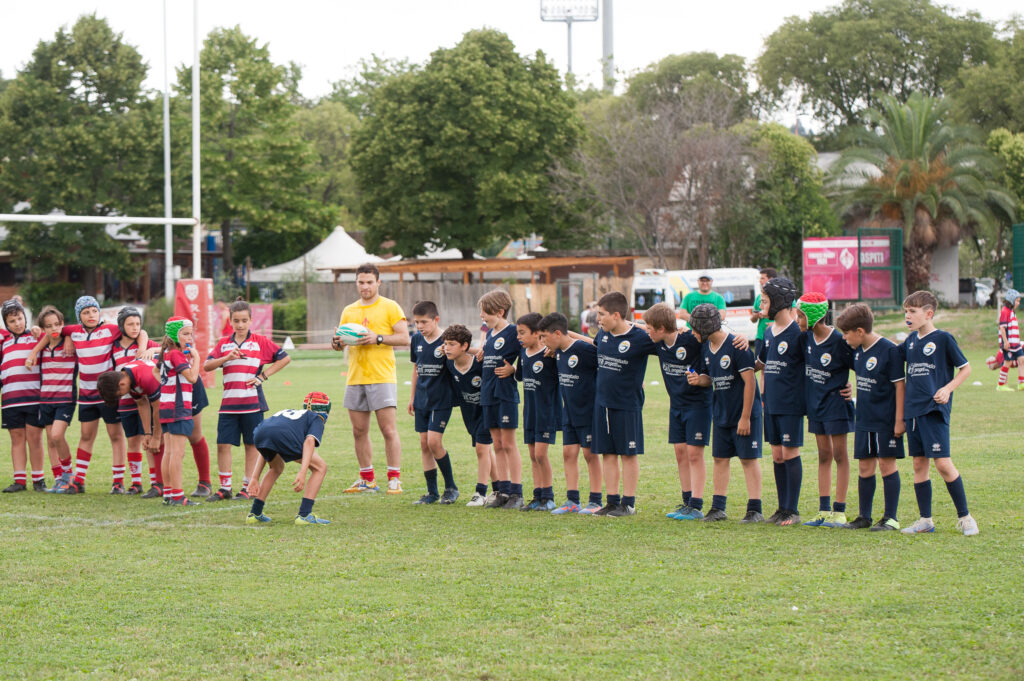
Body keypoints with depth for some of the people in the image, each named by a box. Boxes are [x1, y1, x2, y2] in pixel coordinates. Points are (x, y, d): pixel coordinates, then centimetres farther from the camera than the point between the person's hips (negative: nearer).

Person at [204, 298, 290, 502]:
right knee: (223, 444, -1)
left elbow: (285, 358, 4)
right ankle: (224, 487, 8)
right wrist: (226, 357, -17)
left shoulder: (260, 342, 1)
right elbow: (206, 366, -1)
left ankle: (248, 487, 12)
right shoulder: (223, 344, 8)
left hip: (252, 402, -2)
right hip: (229, 403, 2)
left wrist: (264, 375, -3)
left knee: (252, 444, 4)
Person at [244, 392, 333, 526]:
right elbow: (309, 440, 3)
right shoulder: (317, 419, 27)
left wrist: (254, 478, 33)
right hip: (283, 437, -6)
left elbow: (265, 450, 36)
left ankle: (255, 513, 32)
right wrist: (302, 472, -8)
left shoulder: (289, 413, 43)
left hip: (260, 434, 6)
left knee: (277, 468, 36)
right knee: (320, 468, 12)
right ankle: (304, 514, 2)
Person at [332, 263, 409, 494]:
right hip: (355, 378, 5)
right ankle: (367, 479, 15)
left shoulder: (390, 307, 2)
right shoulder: (349, 311, 17)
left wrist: (378, 338, -16)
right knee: (359, 431, 6)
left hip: (382, 377, -5)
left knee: (389, 430, -9)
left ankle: (395, 479, -5)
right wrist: (337, 343, -6)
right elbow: (341, 341, 18)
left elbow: (404, 338, -4)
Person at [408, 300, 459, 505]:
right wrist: (412, 396, 20)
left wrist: (447, 355, -27)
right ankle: (432, 492, 13)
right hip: (422, 399, 6)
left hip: (442, 398, -6)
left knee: (434, 441, -13)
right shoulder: (416, 339, 6)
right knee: (424, 444, 5)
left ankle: (451, 487, 3)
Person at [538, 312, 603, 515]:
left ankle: (595, 501, 6)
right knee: (568, 452, 6)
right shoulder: (558, 352, 5)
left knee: (590, 453, -1)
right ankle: (572, 500, 11)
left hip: (588, 410, -8)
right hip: (569, 412, 8)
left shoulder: (584, 349, -19)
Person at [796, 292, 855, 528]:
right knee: (823, 455, 11)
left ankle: (839, 511, 1)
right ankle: (824, 510, 14)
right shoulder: (806, 337, 0)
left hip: (835, 402, -7)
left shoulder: (838, 340, -19)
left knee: (839, 455, -1)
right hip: (815, 402, 7)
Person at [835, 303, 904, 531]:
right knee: (864, 466, 9)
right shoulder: (858, 351, 6)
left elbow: (900, 385, -14)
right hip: (864, 419, 7)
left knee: (886, 463, -3)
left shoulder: (889, 350, -15)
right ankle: (864, 516, 17)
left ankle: (891, 518, 3)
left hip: (886, 419, -7)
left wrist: (899, 420, -16)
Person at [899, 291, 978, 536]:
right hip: (913, 410, 7)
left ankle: (964, 516, -1)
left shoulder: (943, 339, -6)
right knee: (919, 464, 8)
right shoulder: (911, 341, 11)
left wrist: (948, 389, -13)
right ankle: (925, 520, 15)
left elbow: (965, 368, -1)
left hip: (935, 410, -7)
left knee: (943, 463, -11)